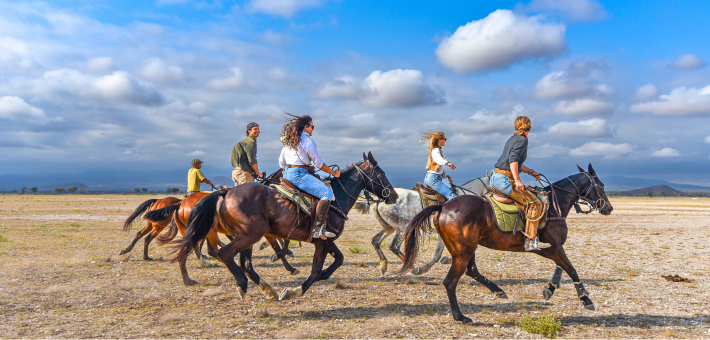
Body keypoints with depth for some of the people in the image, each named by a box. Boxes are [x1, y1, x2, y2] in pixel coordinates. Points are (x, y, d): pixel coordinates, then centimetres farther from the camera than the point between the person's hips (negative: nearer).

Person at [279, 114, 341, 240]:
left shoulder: (288, 140, 17)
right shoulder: (308, 141, -9)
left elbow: (281, 162, 22)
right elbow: (319, 164, -5)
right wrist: (334, 173, 7)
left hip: (287, 174, 10)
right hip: (300, 175, -10)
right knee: (327, 193, -15)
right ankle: (317, 229, -25)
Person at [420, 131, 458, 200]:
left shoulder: (437, 150, 21)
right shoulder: (436, 150, -10)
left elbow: (441, 167, 25)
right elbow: (439, 159, -35)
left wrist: (448, 177, 16)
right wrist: (447, 163, -54)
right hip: (434, 178, -11)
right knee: (452, 196, -21)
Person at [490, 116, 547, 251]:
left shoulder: (512, 139, 20)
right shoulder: (522, 140, -6)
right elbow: (513, 160, -20)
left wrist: (531, 172, 30)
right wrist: (517, 180, -24)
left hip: (496, 177, 10)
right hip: (505, 179, -10)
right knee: (535, 203, -10)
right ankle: (530, 241, -14)